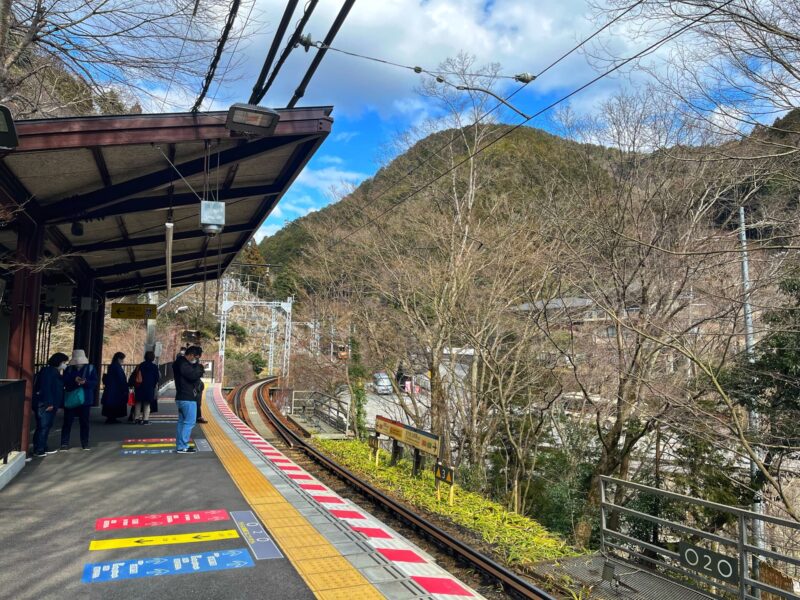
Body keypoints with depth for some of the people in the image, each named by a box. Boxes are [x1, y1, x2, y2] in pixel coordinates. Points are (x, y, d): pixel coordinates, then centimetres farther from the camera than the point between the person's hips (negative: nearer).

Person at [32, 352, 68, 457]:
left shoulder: (55, 372, 17)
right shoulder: (48, 371, -12)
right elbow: (45, 388, -20)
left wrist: (58, 404, 16)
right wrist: (49, 403, -23)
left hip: (51, 405, 10)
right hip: (44, 405, -10)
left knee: (46, 426, 14)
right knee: (42, 427, -7)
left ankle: (43, 448, 21)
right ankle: (38, 450, -4)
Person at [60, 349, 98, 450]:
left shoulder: (90, 368, 0)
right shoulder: (69, 369, 2)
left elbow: (95, 382, -5)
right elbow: (64, 382, -4)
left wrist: (85, 382, -23)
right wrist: (74, 380, -22)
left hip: (85, 399, 0)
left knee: (84, 422, 7)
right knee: (67, 421, 2)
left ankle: (85, 443, 16)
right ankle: (64, 443, 11)